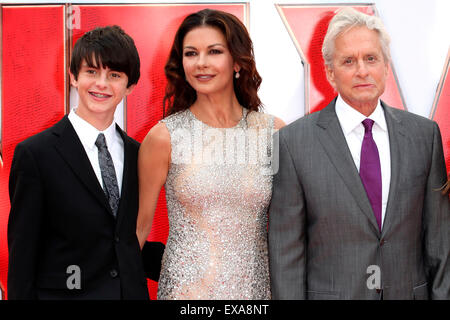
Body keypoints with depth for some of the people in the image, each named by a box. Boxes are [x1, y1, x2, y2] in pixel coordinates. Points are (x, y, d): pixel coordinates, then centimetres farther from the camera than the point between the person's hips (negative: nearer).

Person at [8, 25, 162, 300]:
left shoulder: (136, 153, 5)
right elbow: (22, 255, -10)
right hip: (64, 292, -4)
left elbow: (133, 240, 11)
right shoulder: (35, 153, -10)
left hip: (131, 290, 5)